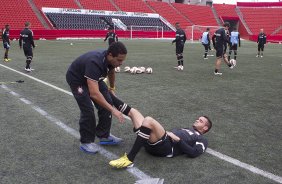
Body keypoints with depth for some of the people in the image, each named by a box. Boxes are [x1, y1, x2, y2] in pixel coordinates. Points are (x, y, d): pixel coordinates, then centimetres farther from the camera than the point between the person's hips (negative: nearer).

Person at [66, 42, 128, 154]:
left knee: (107, 102, -2)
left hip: (93, 78, 8)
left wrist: (111, 89, 17)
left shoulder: (109, 59, -19)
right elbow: (94, 93, -50)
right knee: (87, 110, -17)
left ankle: (104, 136, 10)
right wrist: (113, 110, -50)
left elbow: (111, 72, 9)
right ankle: (86, 142, 1)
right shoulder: (94, 63, -43)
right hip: (76, 79, -7)